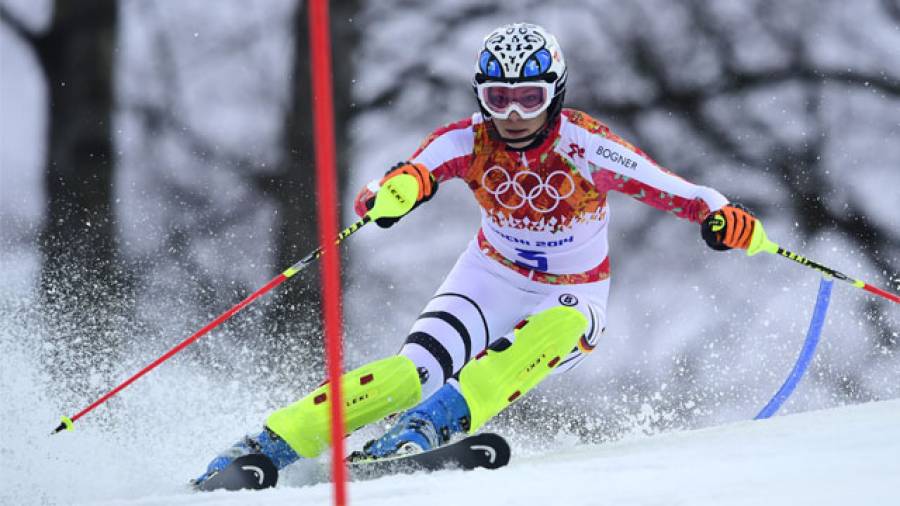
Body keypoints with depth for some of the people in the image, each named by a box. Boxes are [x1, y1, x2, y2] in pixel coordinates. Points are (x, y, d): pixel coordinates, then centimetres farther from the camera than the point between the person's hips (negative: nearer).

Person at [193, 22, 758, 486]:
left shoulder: (581, 144, -23)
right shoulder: (467, 142, -18)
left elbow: (664, 187, -28)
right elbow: (374, 199, -30)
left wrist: (719, 216, -49)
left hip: (572, 300, -1)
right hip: (493, 278, 1)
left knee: (556, 329, -37)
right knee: (416, 369, -24)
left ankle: (439, 419, -44)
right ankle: (275, 441, -23)